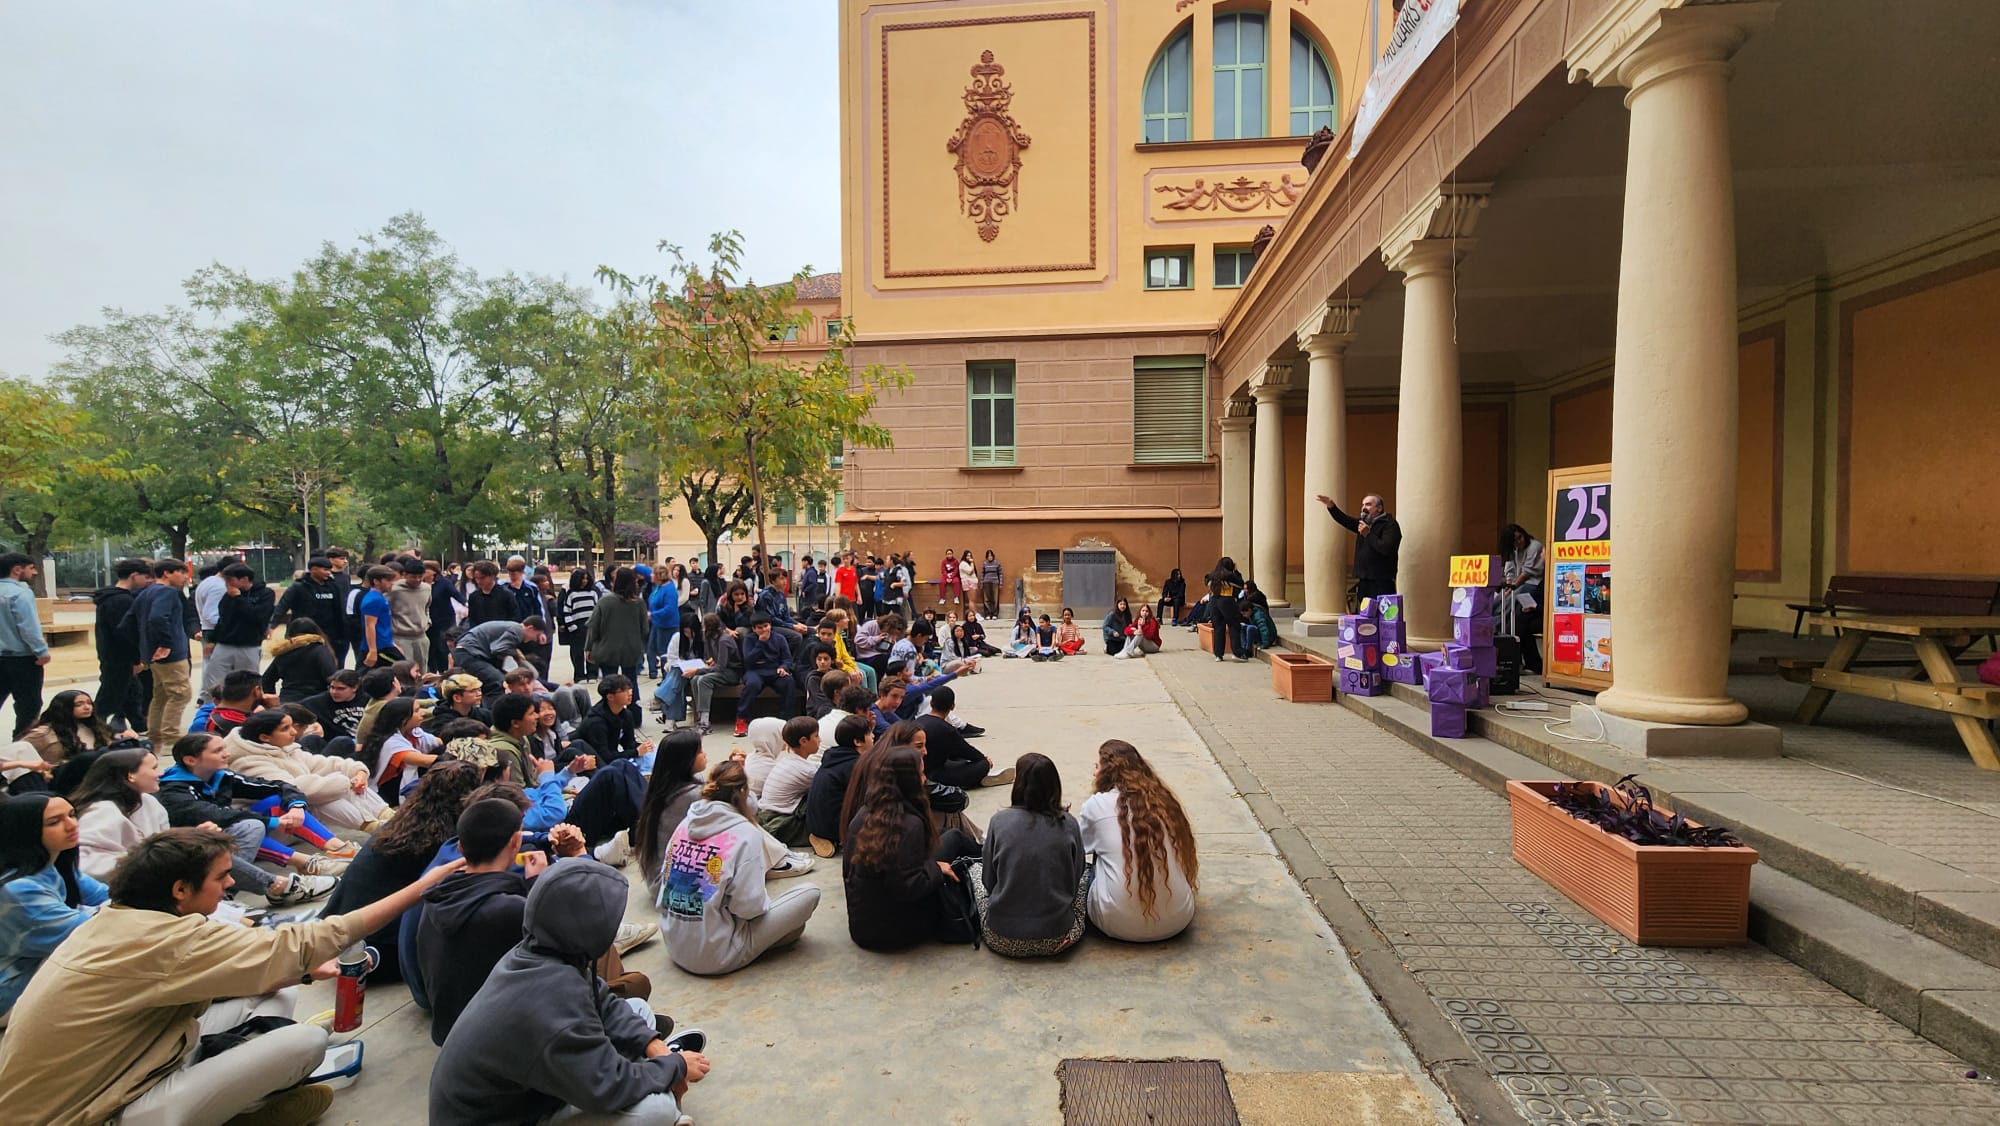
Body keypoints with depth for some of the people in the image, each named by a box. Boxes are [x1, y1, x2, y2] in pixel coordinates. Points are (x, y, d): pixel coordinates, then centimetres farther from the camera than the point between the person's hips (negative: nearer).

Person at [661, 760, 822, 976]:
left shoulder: (686, 823, 2)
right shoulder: (745, 834, -17)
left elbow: (665, 881, 9)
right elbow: (748, 906, -20)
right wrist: (766, 903, 3)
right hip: (715, 957, -8)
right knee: (810, 893, -2)